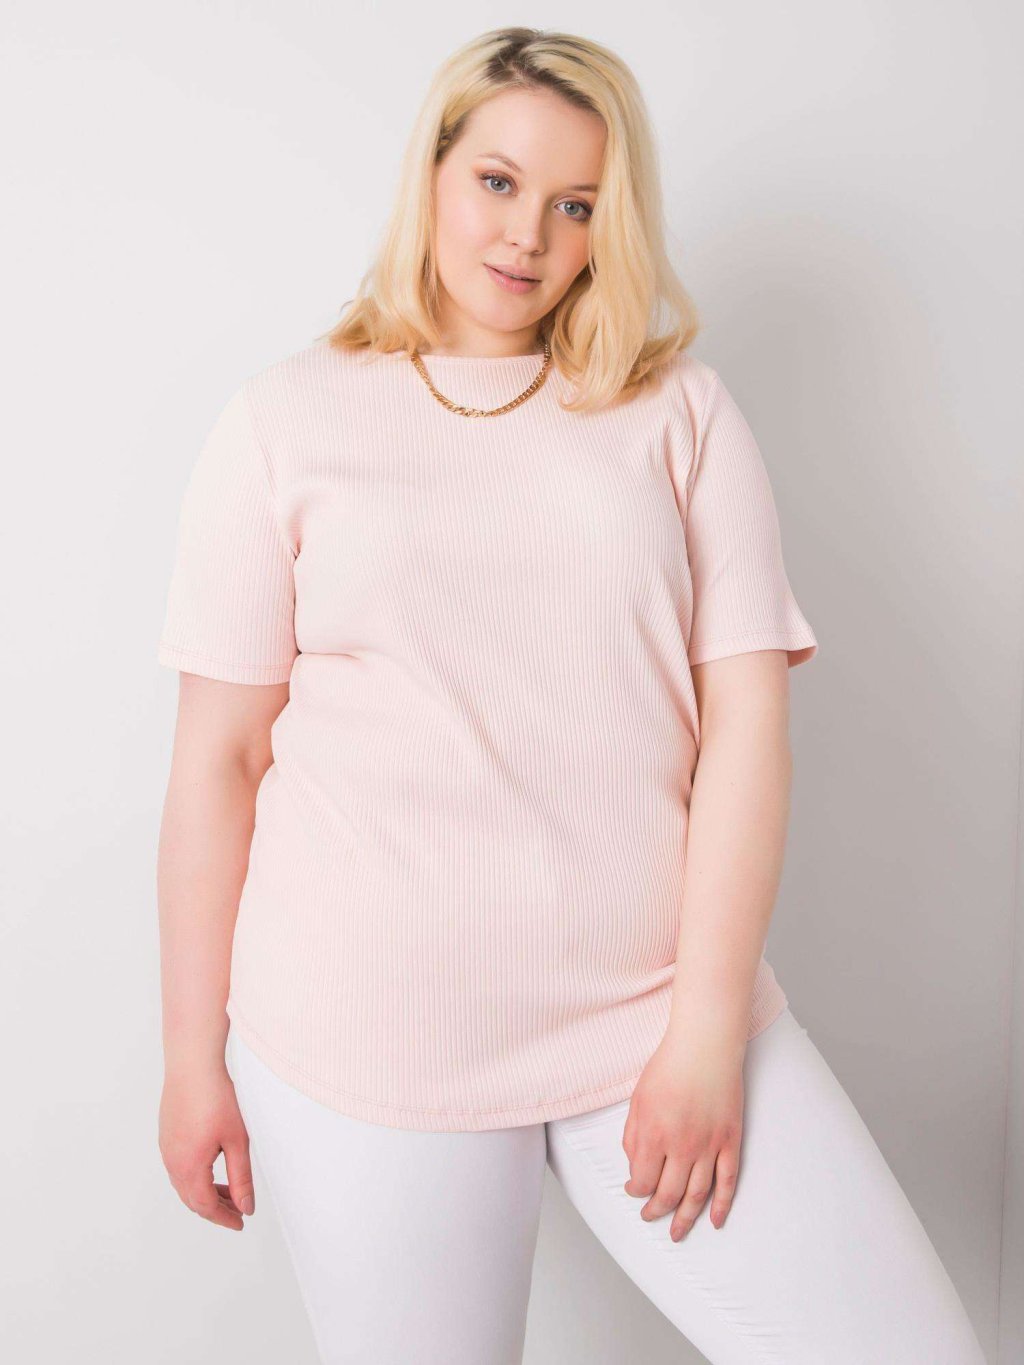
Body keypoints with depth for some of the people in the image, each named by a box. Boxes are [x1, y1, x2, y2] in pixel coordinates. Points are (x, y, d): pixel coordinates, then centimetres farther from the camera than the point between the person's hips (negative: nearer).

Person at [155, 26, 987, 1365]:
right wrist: (195, 1053, 3)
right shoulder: (286, 421, 3)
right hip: (366, 1047, -1)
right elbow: (218, 757, 2)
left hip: (656, 1012, 2)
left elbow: (747, 716, -1)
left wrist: (706, 1027, -7)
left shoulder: (679, 412, 5)